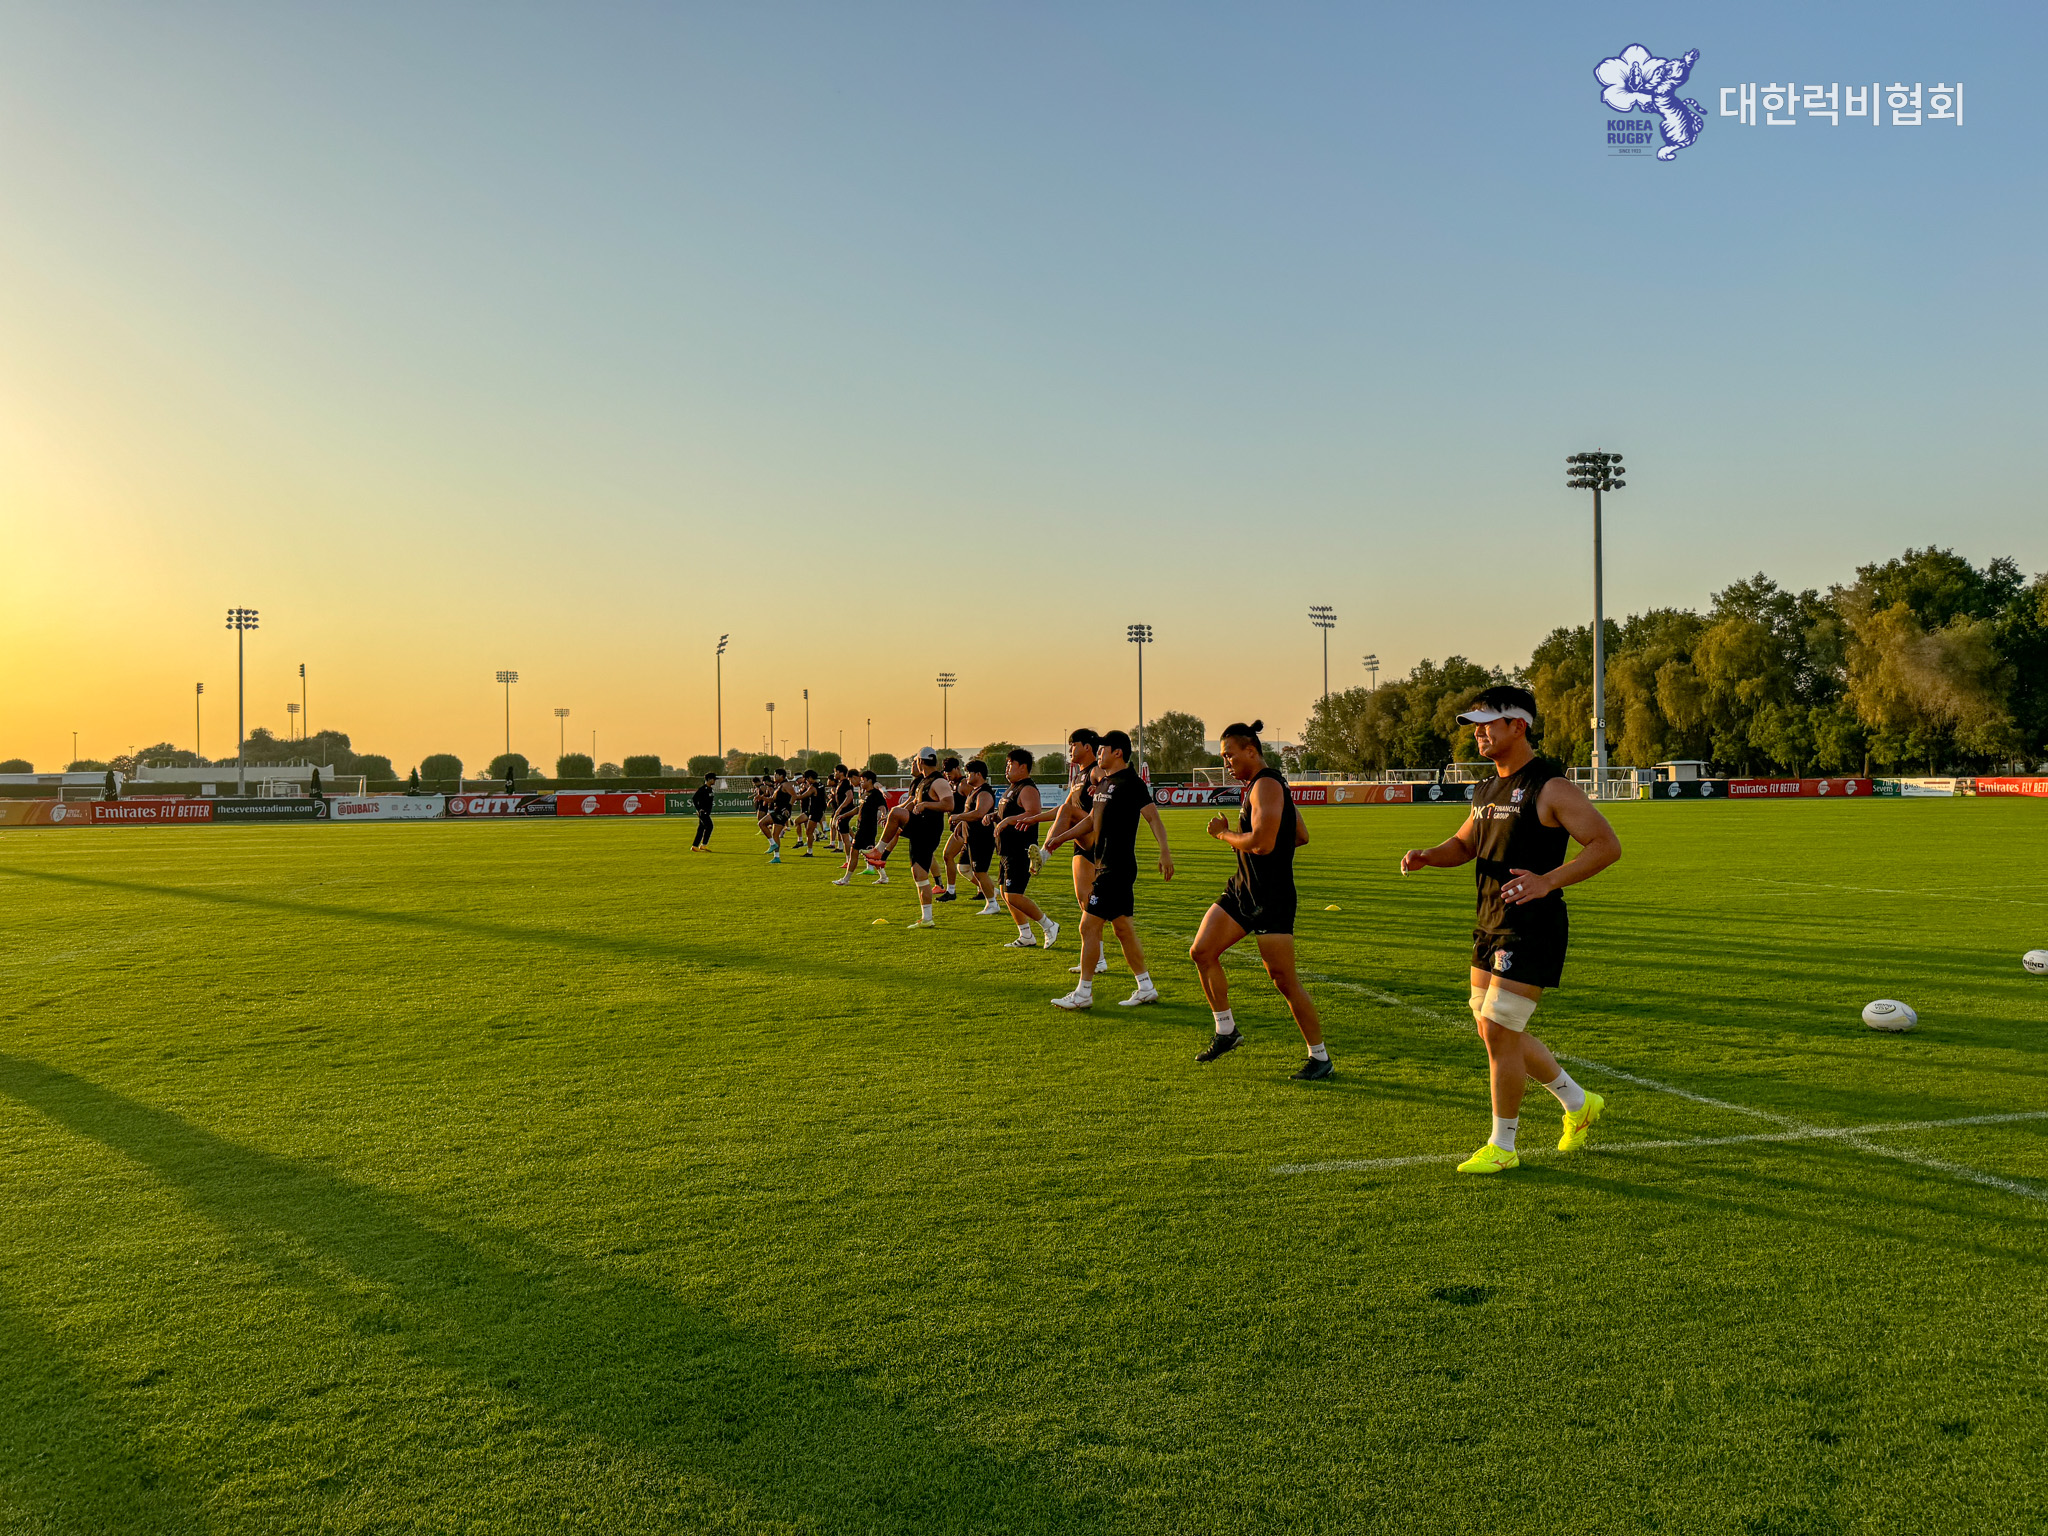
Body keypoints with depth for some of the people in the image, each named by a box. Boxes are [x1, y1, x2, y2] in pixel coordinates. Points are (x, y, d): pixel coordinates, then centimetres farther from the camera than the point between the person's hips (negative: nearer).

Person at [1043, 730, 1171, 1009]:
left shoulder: (1130, 782, -13)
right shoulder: (1106, 782, 17)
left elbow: (1153, 817, -21)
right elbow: (1091, 821, 27)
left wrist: (1165, 852, -33)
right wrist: (1059, 838, 21)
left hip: (1117, 868, -10)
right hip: (1106, 867, 10)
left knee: (1089, 926, -7)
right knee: (1122, 928, 12)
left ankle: (1083, 993, 1)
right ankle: (1146, 988, 19)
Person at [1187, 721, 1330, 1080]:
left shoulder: (1266, 785, -15)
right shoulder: (1258, 785, 16)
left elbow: (1262, 843, -27)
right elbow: (1301, 835, 22)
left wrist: (1224, 835, -11)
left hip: (1271, 896, -10)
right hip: (1243, 888, 10)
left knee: (1283, 979, -6)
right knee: (1202, 952, 4)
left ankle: (1320, 1057, 6)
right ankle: (1227, 1031, 17)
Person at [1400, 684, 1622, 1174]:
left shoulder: (1549, 787, -13)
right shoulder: (1488, 790, 13)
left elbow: (1607, 844, -16)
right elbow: (1463, 844, 26)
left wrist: (1548, 881, -25)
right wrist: (1427, 855, 5)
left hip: (1532, 929, -9)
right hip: (1490, 926, 9)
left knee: (1499, 1032, -7)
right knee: (1496, 1032, 14)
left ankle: (1502, 1148, 8)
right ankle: (1578, 1104, 34)